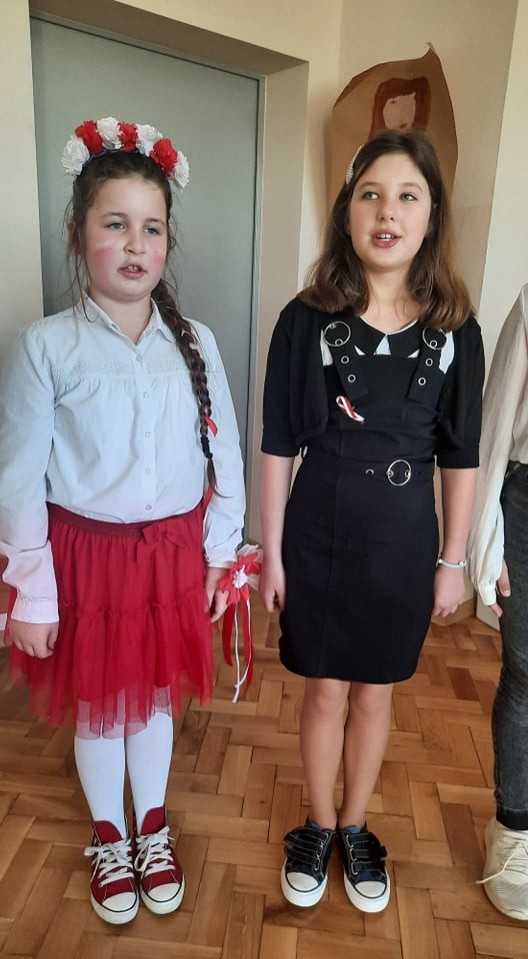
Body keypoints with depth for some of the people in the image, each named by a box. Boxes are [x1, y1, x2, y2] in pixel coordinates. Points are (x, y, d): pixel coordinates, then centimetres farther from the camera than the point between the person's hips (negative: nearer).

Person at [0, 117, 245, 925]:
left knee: (157, 696, 20)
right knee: (97, 706, 18)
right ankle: (108, 840, 47)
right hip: (88, 553, -2)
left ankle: (153, 830, 48)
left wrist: (220, 554, 3)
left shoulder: (194, 342, -2)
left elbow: (224, 453, 2)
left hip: (174, 550, 2)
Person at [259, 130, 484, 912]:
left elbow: (461, 458, 1)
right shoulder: (307, 319, -8)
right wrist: (270, 552, -4)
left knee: (374, 695, 18)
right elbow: (278, 446, -5)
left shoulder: (454, 329, -3)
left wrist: (453, 560, 2)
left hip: (404, 539, 2)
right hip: (318, 534, -1)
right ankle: (318, 826, 41)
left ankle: (355, 828, 44)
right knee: (325, 693, 14)